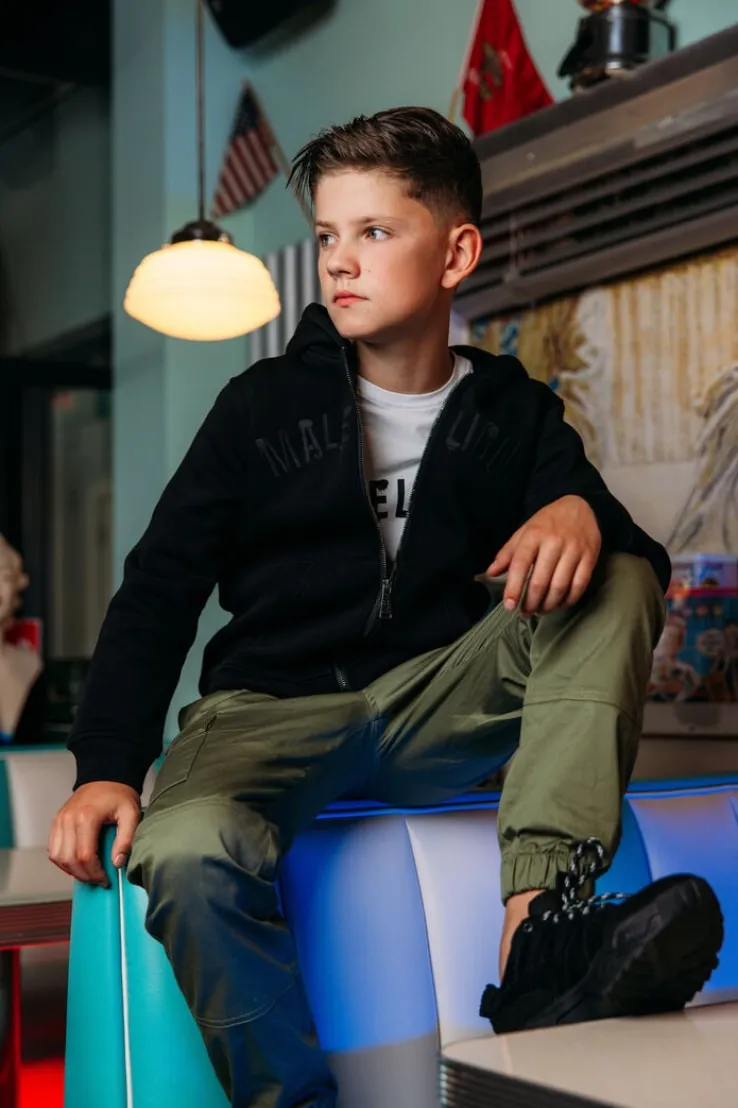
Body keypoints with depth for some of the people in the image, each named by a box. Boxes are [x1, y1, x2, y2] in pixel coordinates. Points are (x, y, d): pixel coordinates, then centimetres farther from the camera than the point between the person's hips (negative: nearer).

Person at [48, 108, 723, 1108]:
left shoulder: (512, 413, 8)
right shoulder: (266, 405, 4)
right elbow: (160, 587, 1)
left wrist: (582, 512, -25)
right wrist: (106, 768, -12)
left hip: (438, 711, 2)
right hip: (271, 712, -2)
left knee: (617, 581, -21)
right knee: (186, 850, -35)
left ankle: (537, 931, -37)